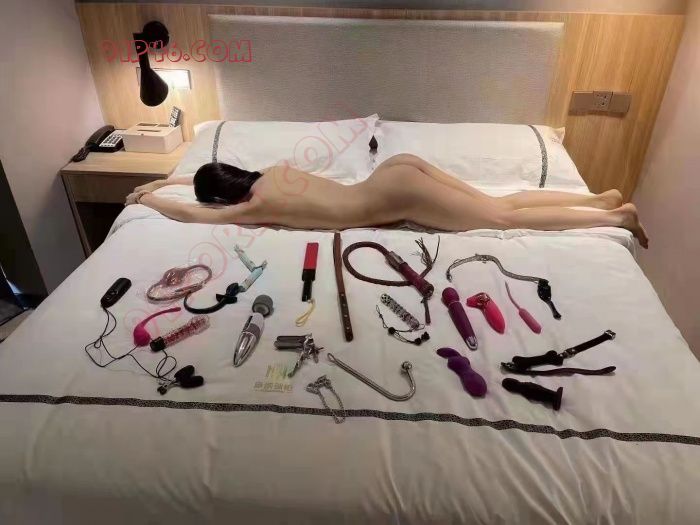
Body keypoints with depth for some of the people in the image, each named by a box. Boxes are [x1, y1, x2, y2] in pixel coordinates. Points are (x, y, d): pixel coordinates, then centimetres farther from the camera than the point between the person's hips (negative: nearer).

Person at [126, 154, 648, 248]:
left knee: (504, 219, -1)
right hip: (399, 170, 8)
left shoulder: (259, 206, -10)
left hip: (395, 198, -8)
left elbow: (191, 213, 0)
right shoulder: (271, 171, 13)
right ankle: (601, 198, 17)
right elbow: (207, 177, 32)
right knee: (499, 204, 12)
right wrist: (163, 180, 34)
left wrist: (148, 199, 16)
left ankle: (616, 215, 9)